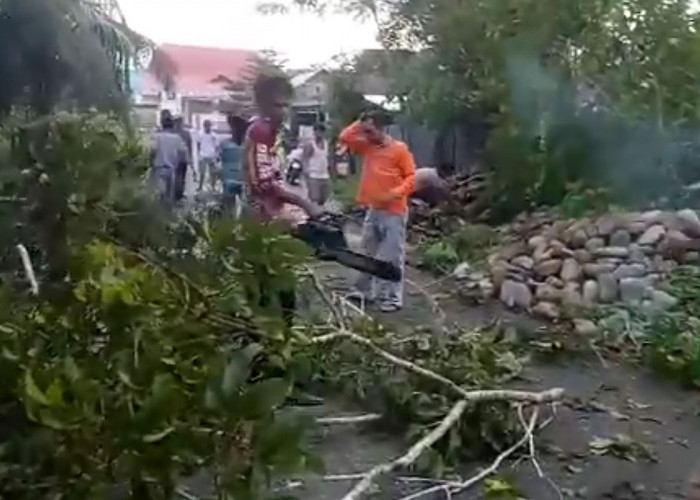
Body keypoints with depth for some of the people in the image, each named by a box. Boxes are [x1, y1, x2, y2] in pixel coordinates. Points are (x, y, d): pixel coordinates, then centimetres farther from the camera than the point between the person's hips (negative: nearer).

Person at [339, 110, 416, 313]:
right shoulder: (366, 146, 7)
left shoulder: (399, 149, -10)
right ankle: (366, 290, 27)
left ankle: (393, 298, 2)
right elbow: (345, 137, 6)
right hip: (373, 209, 7)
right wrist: (359, 123, -2)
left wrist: (395, 193, -23)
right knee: (369, 253, 16)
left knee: (393, 256, -4)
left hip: (394, 212, -7)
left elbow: (412, 176, -10)